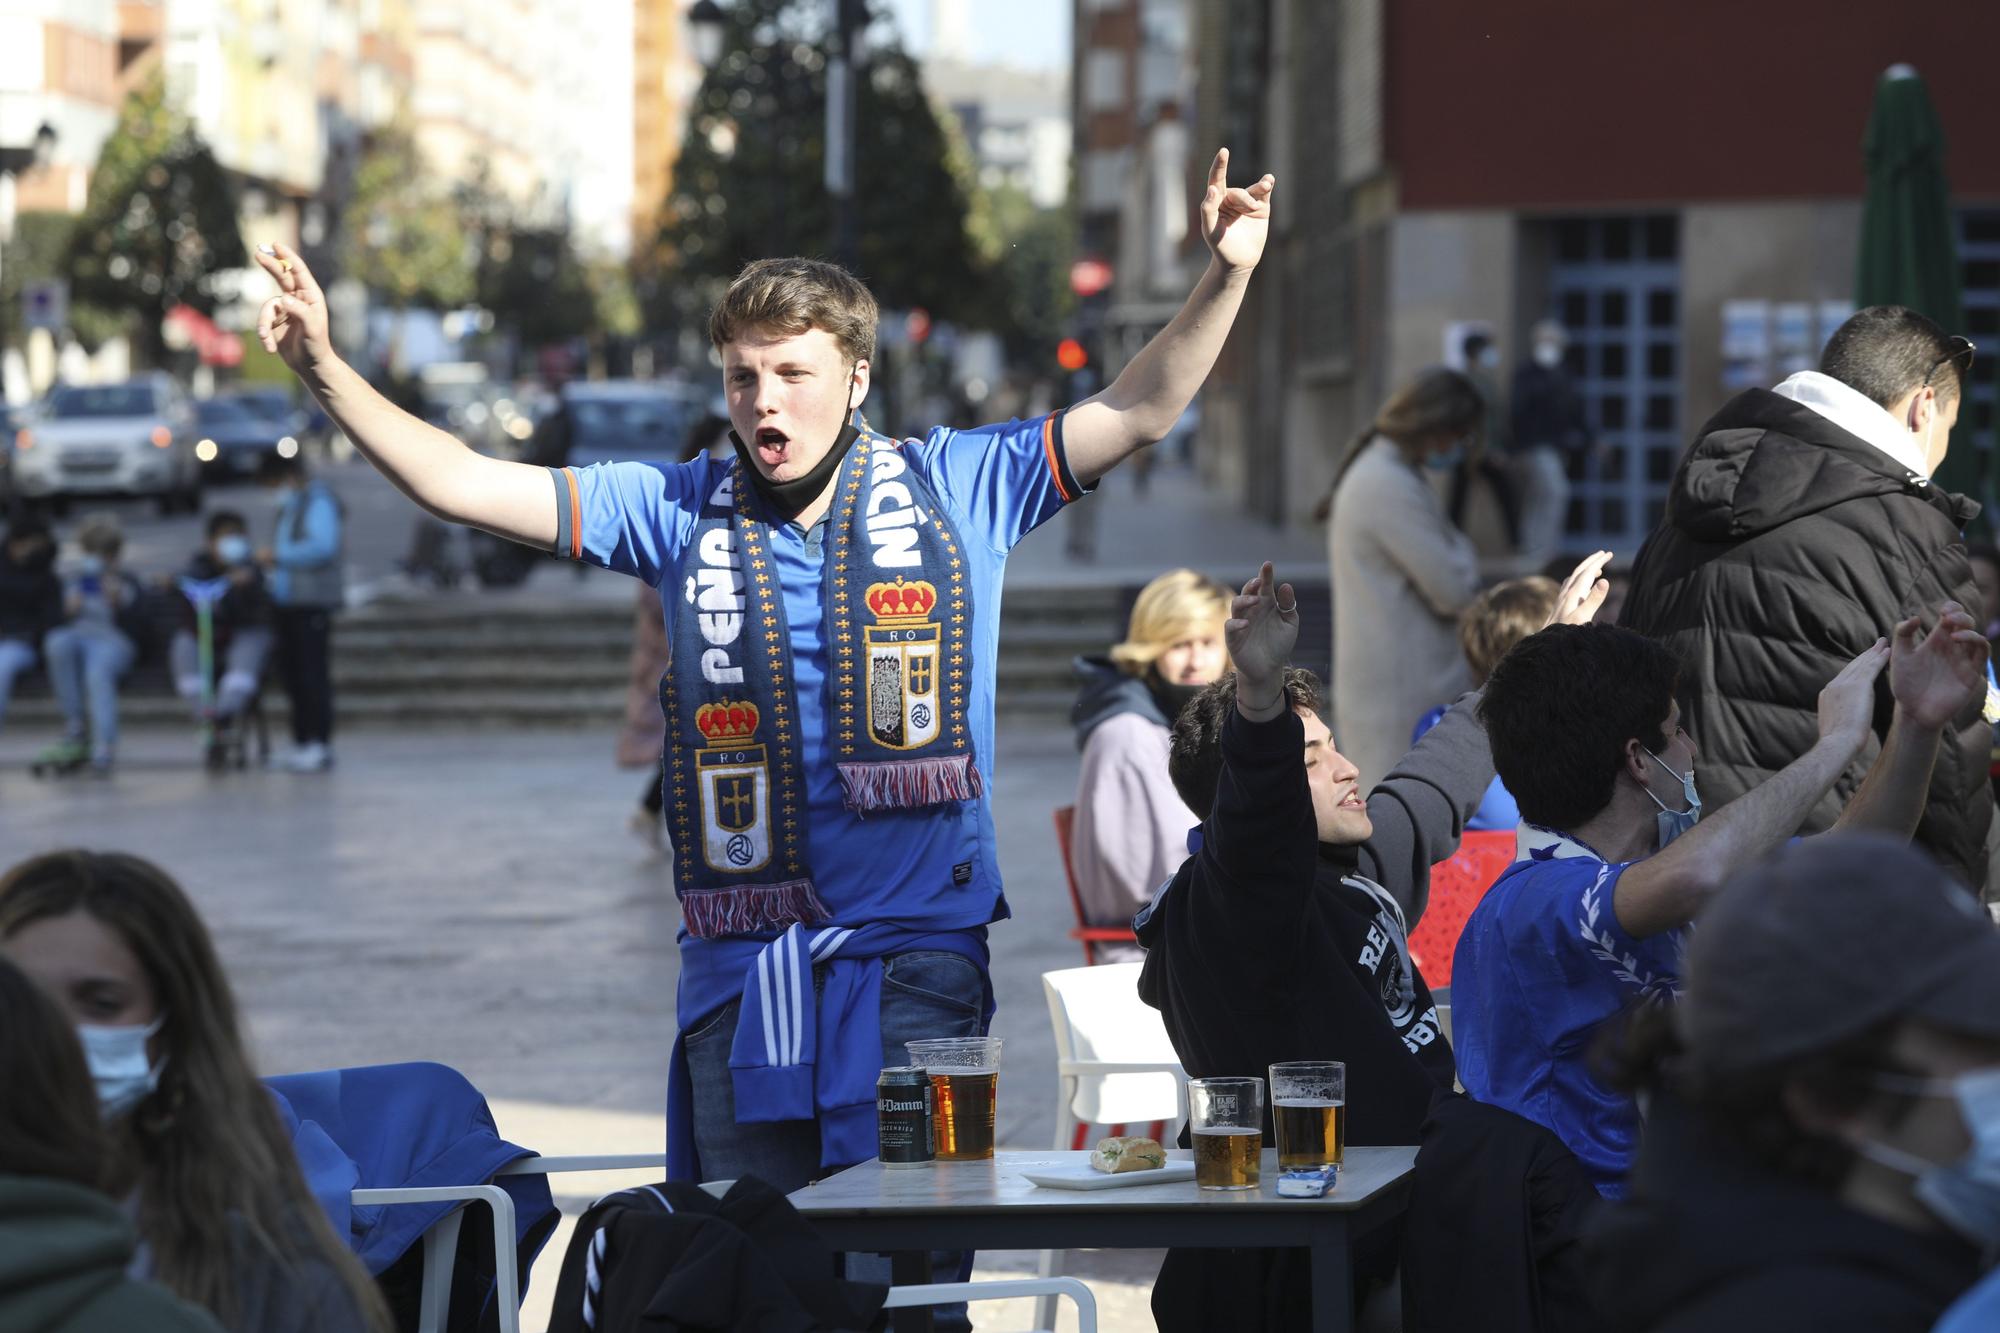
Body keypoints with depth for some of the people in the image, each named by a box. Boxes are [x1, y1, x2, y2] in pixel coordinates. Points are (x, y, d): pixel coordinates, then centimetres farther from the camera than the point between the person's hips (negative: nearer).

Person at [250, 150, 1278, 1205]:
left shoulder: (952, 489, 5)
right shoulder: (682, 512, 7)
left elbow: (1135, 413, 2)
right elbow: (462, 486, 5)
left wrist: (1226, 278, -12)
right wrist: (326, 372, -5)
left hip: (913, 954, -2)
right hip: (738, 963, 2)